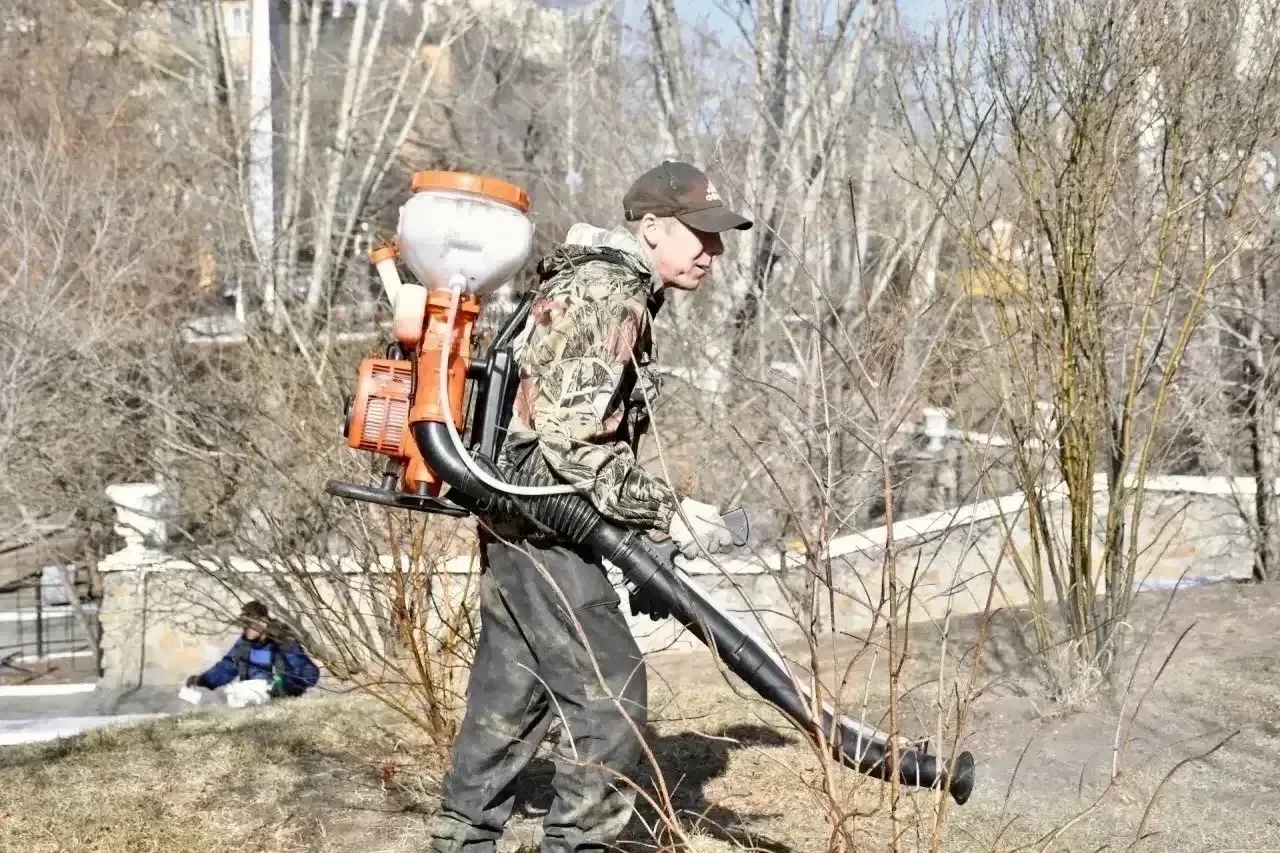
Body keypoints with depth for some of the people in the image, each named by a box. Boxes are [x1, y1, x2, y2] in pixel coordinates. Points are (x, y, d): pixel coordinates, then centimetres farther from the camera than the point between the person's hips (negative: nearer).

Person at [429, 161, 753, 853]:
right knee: (610, 695, -9)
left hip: (519, 527, 11)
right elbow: (571, 438, -23)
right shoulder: (605, 293, -16)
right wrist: (666, 511, -18)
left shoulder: (618, 291, 17)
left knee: (511, 698, 15)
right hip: (544, 526, -11)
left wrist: (653, 514, 16)